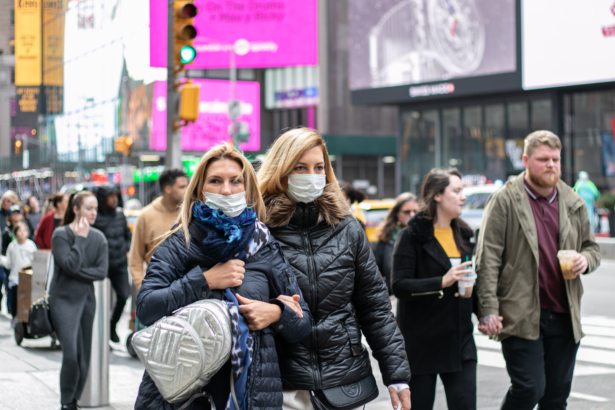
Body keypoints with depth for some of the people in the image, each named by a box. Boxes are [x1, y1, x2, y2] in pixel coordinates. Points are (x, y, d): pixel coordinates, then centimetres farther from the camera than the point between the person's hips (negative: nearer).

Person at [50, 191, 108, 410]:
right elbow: (70, 265, -20)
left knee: (84, 357, 5)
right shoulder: (61, 234, -7)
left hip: (87, 299, 5)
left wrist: (77, 272, -12)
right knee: (71, 353, -15)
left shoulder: (98, 238, 5)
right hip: (64, 299, -5)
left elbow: (101, 272, -2)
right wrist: (80, 239, -14)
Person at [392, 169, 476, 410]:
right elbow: (399, 286, -16)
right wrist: (441, 282, -27)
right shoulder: (413, 236, -7)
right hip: (422, 342, -5)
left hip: (460, 341, 5)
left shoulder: (462, 234, 13)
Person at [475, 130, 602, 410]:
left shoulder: (573, 203, 12)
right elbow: (488, 259, -8)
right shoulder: (504, 200, -4)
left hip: (565, 315, 5)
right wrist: (489, 310, -14)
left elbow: (591, 246, 24)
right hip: (521, 316, -5)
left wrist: (586, 259, -1)